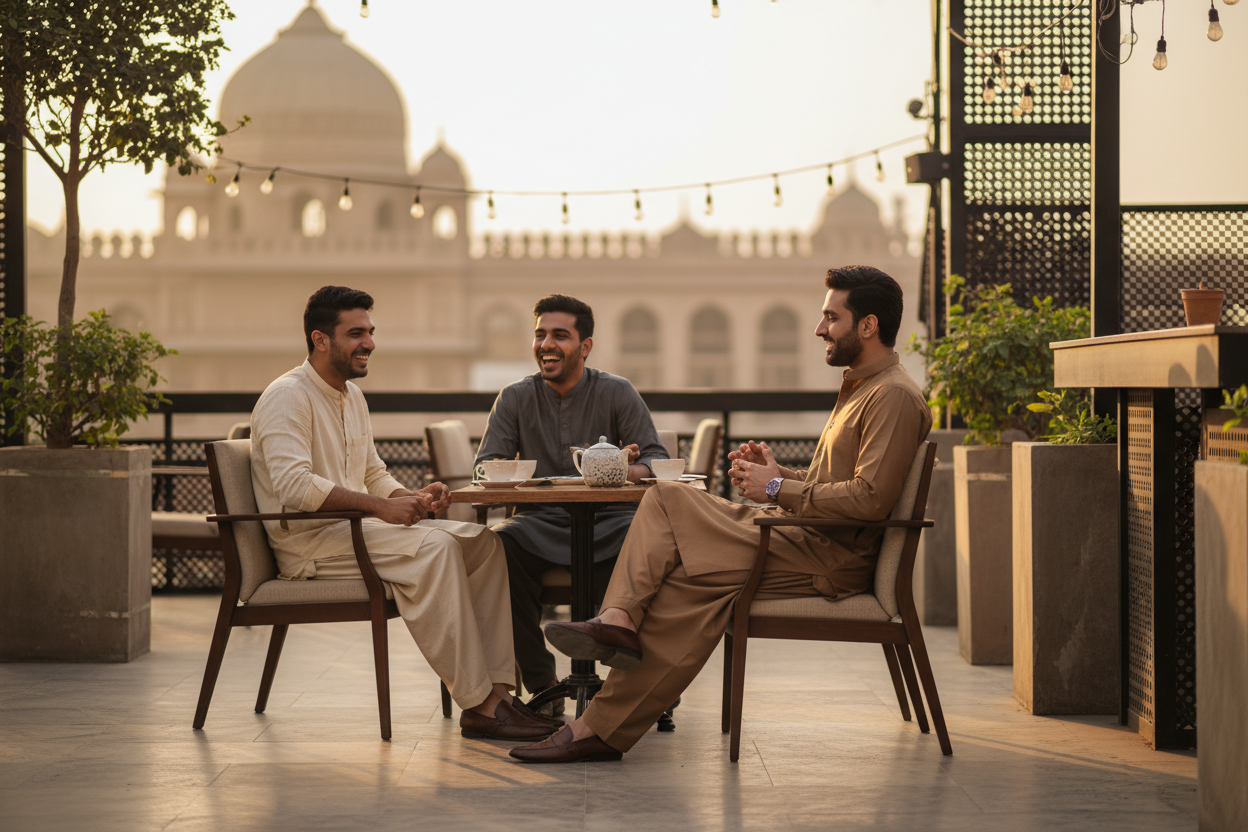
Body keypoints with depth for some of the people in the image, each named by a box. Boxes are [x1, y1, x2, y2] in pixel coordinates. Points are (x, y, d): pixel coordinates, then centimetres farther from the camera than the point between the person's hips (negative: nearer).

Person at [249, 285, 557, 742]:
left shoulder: (352, 397, 20)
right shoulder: (287, 397, -11)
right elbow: (293, 485, -25)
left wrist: (414, 498, 1)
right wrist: (380, 507, -26)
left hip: (352, 528, 10)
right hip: (310, 542, -9)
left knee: (481, 541, -6)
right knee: (433, 547, -30)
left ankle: (496, 690, -15)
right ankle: (476, 704, -30)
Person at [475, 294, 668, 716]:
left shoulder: (617, 393, 7)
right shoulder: (515, 398, 11)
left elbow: (658, 458, 0)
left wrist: (630, 471, -24)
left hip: (606, 521, -1)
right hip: (540, 524, 1)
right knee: (498, 543, -35)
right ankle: (541, 684, -27)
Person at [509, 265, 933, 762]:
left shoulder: (894, 397, -12)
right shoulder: (858, 387, 22)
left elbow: (870, 499, -23)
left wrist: (780, 489, -15)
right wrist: (776, 473, 7)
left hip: (830, 559, -10)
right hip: (806, 539, 10)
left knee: (687, 579, -23)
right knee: (667, 499, -1)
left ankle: (602, 729, -20)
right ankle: (617, 621, -22)